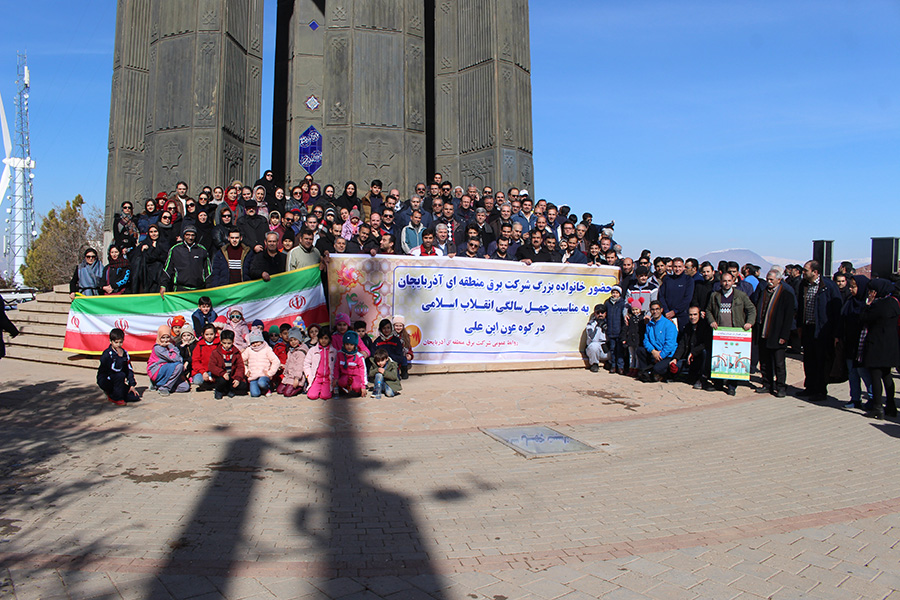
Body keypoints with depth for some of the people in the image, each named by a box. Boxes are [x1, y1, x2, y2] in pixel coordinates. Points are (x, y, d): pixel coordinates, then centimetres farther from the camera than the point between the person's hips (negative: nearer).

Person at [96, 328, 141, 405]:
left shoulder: (124, 353, 3)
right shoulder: (107, 354, -18)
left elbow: (129, 369, 5)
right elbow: (116, 369, -29)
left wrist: (132, 385, -2)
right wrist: (120, 356, -26)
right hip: (104, 381, -6)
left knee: (135, 397, -10)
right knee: (120, 375, -37)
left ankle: (111, 394, 15)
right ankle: (117, 399, -16)